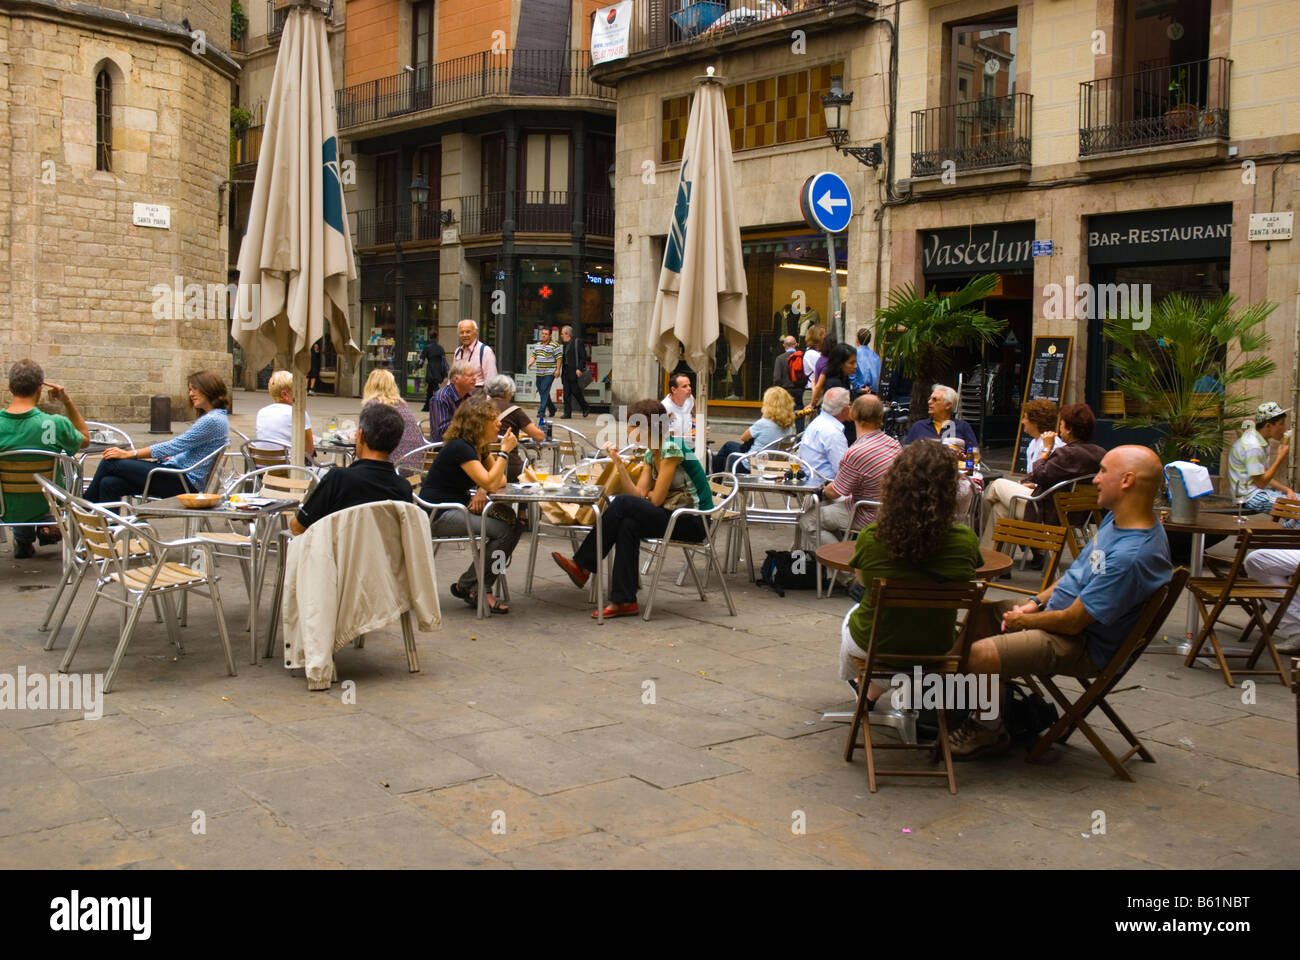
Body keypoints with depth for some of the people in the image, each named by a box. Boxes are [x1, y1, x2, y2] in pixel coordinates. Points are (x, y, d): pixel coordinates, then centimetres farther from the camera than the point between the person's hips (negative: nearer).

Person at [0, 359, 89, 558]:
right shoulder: (56, 424, -24)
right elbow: (85, 439, 0)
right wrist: (68, 402, -5)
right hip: (47, 507, -2)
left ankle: (23, 541, 36)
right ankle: (49, 525, 25)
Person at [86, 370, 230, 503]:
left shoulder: (213, 420, -14)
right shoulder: (207, 418, 20)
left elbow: (173, 446, -16)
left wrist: (129, 454, -12)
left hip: (185, 482, -10)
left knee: (110, 463, -7)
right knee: (109, 483, -7)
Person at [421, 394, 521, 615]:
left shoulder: (481, 446, 9)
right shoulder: (459, 447, -20)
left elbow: (500, 480, 10)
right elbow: (490, 483, -26)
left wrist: (482, 491, -11)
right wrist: (505, 451, -19)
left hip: (459, 506, 9)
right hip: (437, 514, -9)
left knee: (513, 522, -7)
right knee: (504, 531, -20)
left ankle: (481, 588, -3)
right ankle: (468, 587, -6)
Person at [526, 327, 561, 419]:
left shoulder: (555, 346, -6)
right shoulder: (538, 345, 15)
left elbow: (559, 358, -8)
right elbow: (533, 356, 18)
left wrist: (558, 370, -14)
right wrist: (530, 363, -3)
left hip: (549, 373, -7)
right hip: (539, 373, 7)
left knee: (544, 391, -15)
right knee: (541, 392, 12)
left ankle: (541, 412, -16)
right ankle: (552, 409, 29)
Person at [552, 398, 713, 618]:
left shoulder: (672, 448, -15)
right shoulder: (651, 454, 12)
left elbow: (656, 499, -16)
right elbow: (638, 493, 3)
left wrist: (651, 494, 7)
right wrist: (618, 462, -3)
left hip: (694, 522, -8)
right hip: (675, 516, 8)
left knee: (622, 503, -18)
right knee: (628, 524, -20)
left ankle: (583, 565, -8)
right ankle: (624, 600, -20)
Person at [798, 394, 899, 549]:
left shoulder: (855, 453, -31)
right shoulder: (894, 444, -5)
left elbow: (835, 492, -18)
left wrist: (824, 489, 8)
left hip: (867, 518, -8)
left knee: (807, 520, 5)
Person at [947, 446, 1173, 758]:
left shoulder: (1132, 555, -31)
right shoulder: (1117, 519, 2)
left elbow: (1073, 622, -26)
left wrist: (1025, 620, -9)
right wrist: (1036, 602, 4)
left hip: (1082, 644, -11)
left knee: (979, 656, -25)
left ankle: (990, 732, 2)